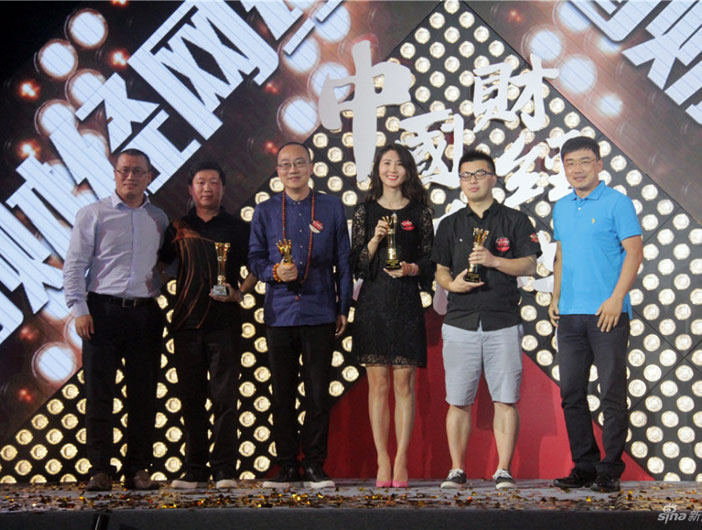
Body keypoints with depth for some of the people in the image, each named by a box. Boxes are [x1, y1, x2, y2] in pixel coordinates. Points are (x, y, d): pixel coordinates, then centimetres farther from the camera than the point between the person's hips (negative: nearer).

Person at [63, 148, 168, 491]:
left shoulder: (159, 219, 14)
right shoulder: (93, 214, 5)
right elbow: (74, 265, 1)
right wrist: (79, 309, -7)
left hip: (146, 313, 3)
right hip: (103, 311, -3)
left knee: (143, 394, 3)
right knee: (99, 392, -3)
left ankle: (138, 469, 10)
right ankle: (100, 470, 3)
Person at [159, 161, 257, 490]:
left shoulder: (237, 228, 10)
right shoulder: (178, 228, 13)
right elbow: (161, 265, 17)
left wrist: (240, 293, -6)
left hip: (224, 323, -2)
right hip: (186, 322, 2)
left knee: (224, 396, -5)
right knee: (191, 397, 4)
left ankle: (224, 469, -2)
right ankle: (195, 470, 10)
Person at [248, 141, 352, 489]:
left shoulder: (332, 208, 8)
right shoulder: (265, 211, 10)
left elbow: (343, 262, 9)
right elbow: (254, 259, 9)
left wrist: (343, 308, 5)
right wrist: (275, 272, -12)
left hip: (319, 313, -1)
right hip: (279, 313, 1)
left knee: (318, 393, 0)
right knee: (282, 394, 5)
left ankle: (315, 467, 10)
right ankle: (287, 467, 14)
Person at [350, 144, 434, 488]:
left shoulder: (419, 213, 7)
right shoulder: (365, 212, 9)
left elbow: (430, 260, 8)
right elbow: (356, 264, 5)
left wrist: (413, 269, -12)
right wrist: (374, 241, -11)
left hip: (406, 304, -1)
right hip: (373, 303, 1)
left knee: (404, 383, -2)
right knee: (378, 384, 2)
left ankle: (401, 462, 4)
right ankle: (382, 463, 7)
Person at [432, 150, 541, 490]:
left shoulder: (515, 220, 8)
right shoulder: (450, 225, 14)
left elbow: (529, 265, 0)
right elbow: (440, 271, 13)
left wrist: (493, 260, -15)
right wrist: (452, 283, -9)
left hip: (503, 323, -1)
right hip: (460, 323, 2)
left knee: (505, 400, -3)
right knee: (458, 401, 2)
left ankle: (503, 471, 4)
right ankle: (457, 470, 11)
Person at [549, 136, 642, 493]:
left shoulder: (617, 202, -3)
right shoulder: (561, 208, 15)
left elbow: (634, 252, -8)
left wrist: (616, 298, -15)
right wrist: (555, 298, 13)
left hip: (607, 313, -6)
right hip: (569, 315, 6)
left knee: (612, 393, -2)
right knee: (571, 393, 8)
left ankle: (610, 470, 6)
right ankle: (584, 466, 17)